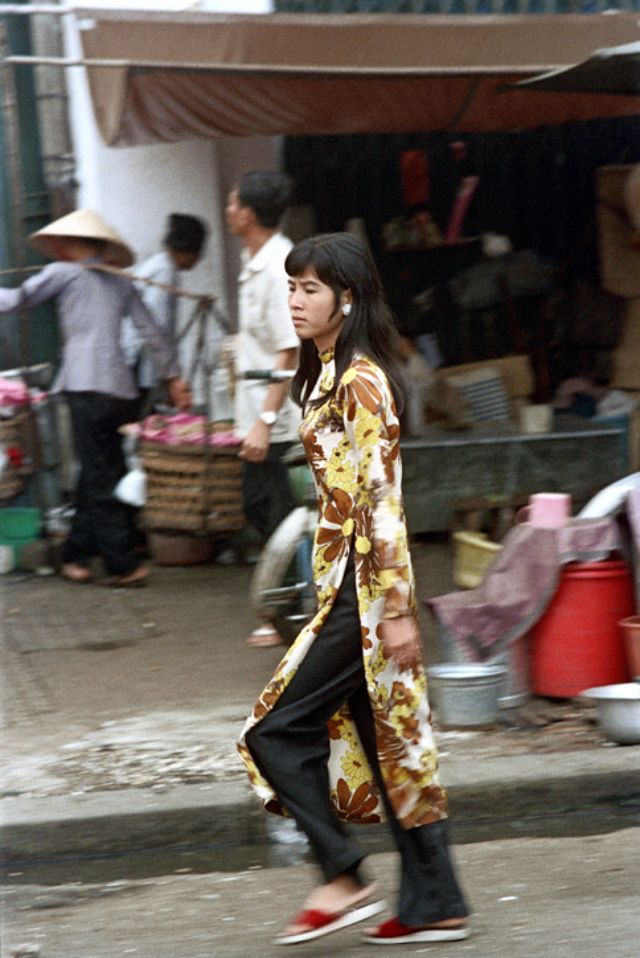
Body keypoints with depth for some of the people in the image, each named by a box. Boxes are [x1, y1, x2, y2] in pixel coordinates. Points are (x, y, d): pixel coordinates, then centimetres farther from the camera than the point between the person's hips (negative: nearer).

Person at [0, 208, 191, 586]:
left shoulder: (64, 273, 5)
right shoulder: (121, 282, 18)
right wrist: (174, 376, 19)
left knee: (100, 478, -6)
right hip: (122, 390, 6)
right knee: (97, 474, 12)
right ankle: (78, 554, 15)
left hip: (87, 388, -6)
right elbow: (152, 332, 15)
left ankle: (123, 563, -10)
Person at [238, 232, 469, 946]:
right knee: (391, 741, 9)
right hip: (342, 582, 10)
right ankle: (435, 906, 12)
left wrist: (396, 609, -22)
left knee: (277, 730, -7)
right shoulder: (328, 375, 15)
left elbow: (382, 498, -19)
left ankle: (342, 880, 0)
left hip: (362, 588, -10)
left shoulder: (360, 381, -15)